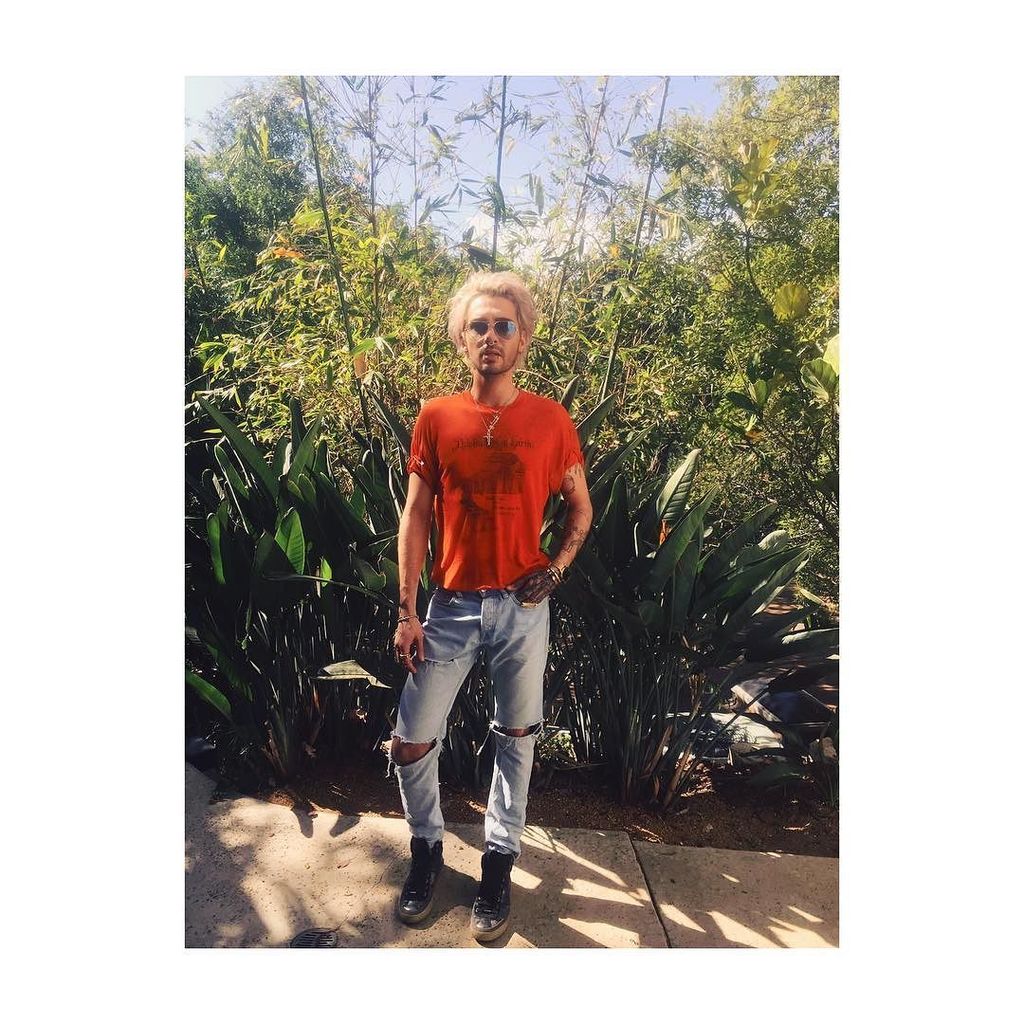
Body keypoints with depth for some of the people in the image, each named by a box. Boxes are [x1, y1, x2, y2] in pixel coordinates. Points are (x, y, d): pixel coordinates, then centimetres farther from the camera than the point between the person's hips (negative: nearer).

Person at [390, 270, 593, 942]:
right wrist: (407, 612, -3)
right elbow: (416, 516, 0)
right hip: (452, 606, 1)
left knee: (516, 739, 13)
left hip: (522, 608, 0)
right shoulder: (436, 418, -1)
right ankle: (428, 848, 34)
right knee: (410, 744, 5)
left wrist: (556, 570, -7)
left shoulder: (551, 420, -2)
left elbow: (581, 507, 9)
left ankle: (499, 862, 35)